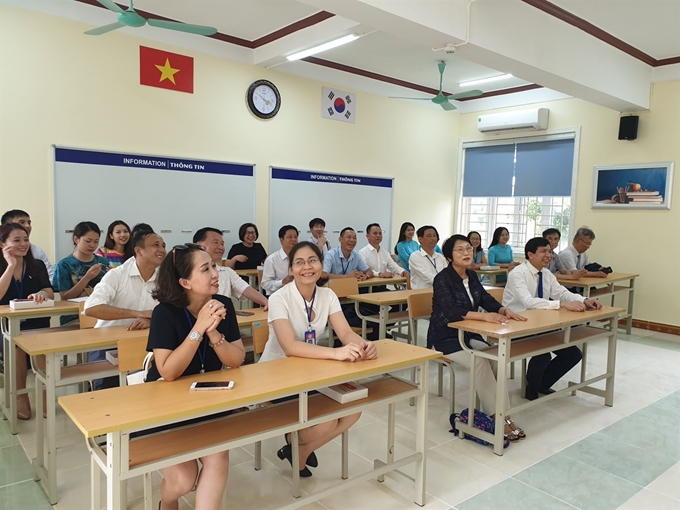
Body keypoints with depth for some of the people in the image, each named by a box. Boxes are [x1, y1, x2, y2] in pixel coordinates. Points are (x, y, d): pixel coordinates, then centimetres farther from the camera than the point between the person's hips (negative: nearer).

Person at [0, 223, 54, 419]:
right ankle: (20, 396, -15)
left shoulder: (37, 265, 7)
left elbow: (50, 293, -7)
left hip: (37, 323, 1)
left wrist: (42, 294, -31)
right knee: (16, 343, -32)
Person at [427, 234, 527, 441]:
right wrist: (484, 316, -41)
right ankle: (498, 418, -17)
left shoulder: (472, 276, 6)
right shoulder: (442, 279, -18)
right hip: (444, 338, -6)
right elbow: (450, 312, -31)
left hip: (468, 334, 7)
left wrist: (505, 310, -20)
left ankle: (503, 415, -16)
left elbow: (487, 300, 1)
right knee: (480, 361, -26)